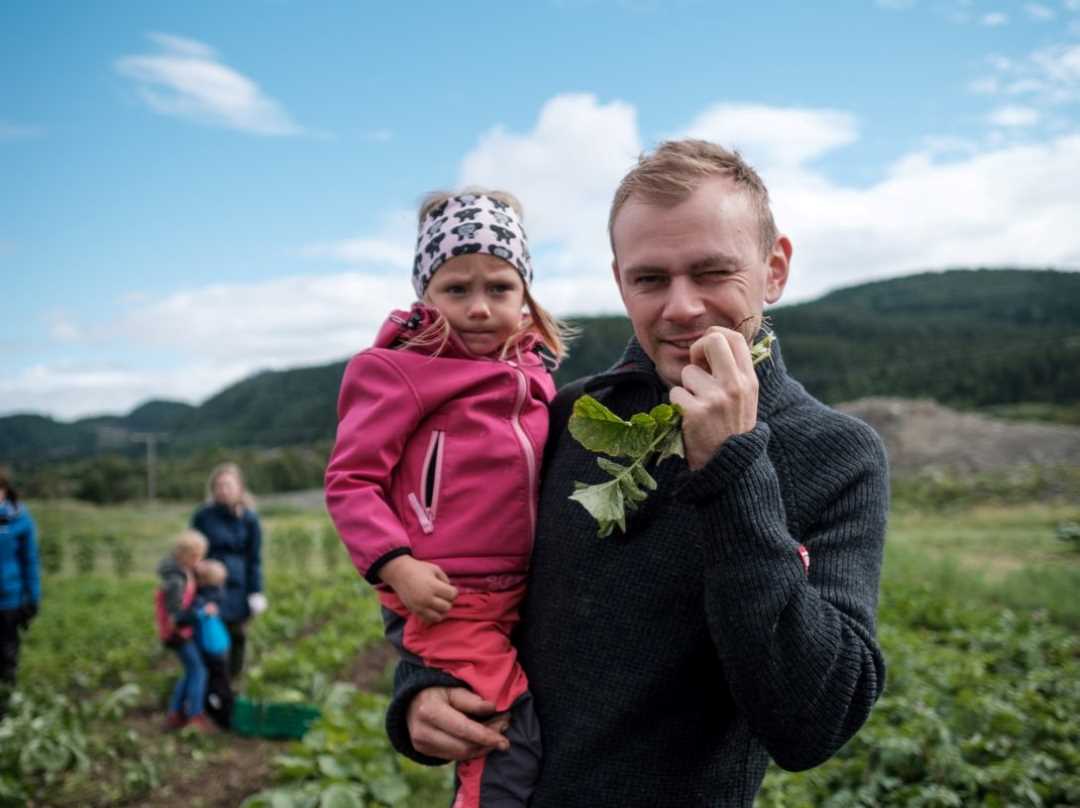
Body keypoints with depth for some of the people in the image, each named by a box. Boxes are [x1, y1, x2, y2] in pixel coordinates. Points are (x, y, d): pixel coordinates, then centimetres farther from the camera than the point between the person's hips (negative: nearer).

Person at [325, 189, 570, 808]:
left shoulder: (533, 375, 10)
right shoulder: (400, 373, -9)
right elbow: (351, 482, -11)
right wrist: (396, 565, -22)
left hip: (520, 599, 7)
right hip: (444, 602, -7)